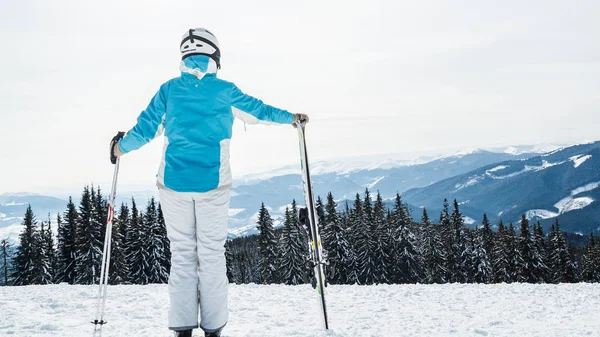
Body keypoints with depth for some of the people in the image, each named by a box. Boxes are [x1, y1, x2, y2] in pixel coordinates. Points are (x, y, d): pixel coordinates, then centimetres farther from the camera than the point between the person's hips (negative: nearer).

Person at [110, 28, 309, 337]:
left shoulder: (169, 90, 2)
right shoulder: (224, 91, 1)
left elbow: (145, 128, 5)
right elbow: (259, 110, 13)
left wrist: (121, 147, 24)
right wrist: (292, 118, 31)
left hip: (174, 184, 1)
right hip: (212, 184, -1)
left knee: (182, 253, 7)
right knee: (212, 253, 5)